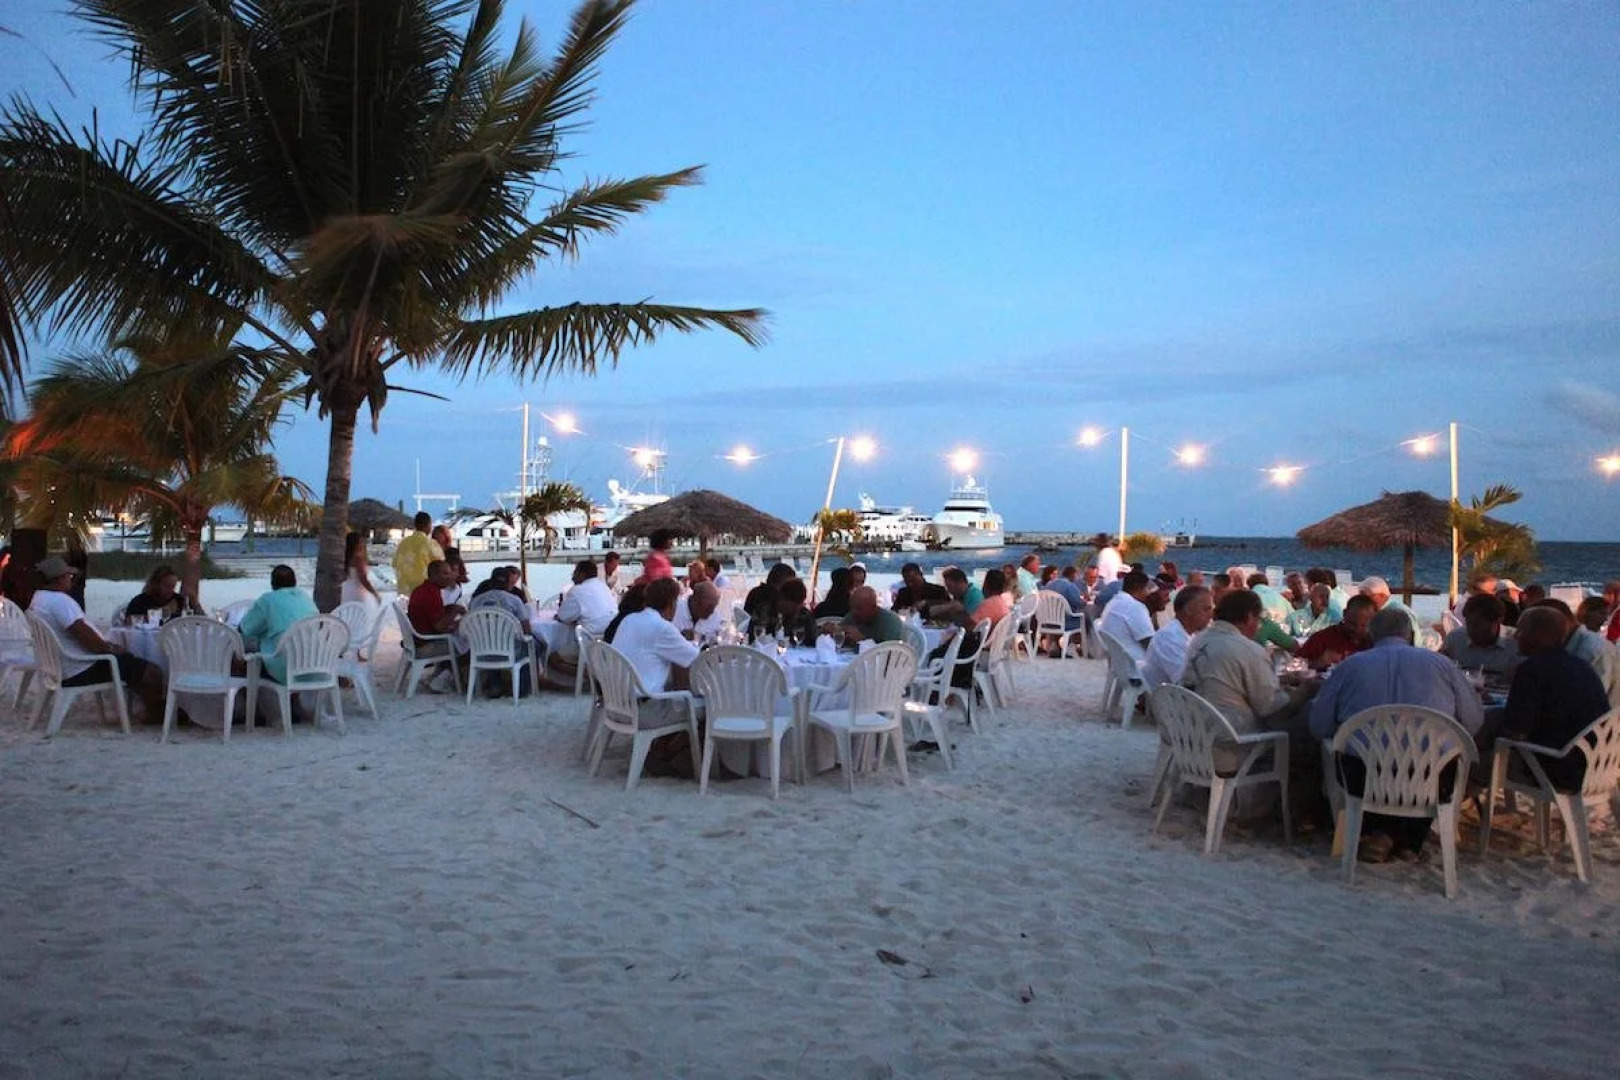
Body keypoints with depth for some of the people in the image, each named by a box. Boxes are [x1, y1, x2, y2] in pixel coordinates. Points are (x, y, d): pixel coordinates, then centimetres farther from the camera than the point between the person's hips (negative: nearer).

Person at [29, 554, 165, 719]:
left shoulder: (36, 599, 13)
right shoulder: (59, 600, -21)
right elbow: (83, 633, -27)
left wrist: (105, 645, 13)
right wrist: (110, 648, -11)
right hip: (81, 671, -12)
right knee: (153, 673, -12)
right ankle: (156, 715, 6)